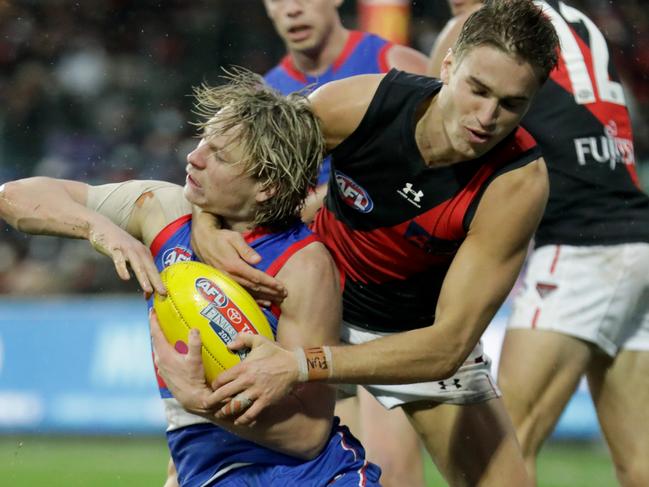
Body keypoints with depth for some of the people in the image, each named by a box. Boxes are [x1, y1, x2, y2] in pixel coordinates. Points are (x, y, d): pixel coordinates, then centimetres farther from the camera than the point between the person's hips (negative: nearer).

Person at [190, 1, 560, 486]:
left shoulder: (519, 182, -31)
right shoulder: (353, 103, -27)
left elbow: (448, 345, -36)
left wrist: (303, 365, -46)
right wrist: (207, 226, -30)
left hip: (423, 331, -1)